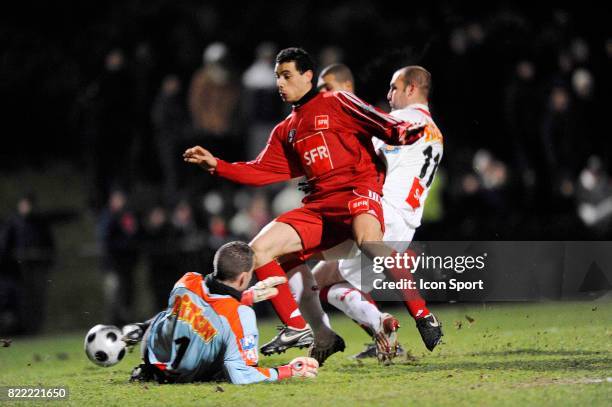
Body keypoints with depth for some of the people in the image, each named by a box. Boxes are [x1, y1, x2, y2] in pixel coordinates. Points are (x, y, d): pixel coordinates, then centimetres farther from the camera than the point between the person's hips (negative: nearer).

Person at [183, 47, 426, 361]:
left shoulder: (337, 103, 6)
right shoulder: (285, 132, 25)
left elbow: (380, 124, -6)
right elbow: (261, 172, 24)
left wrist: (402, 132, -27)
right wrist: (216, 165, 14)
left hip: (358, 188, -7)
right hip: (319, 204, 7)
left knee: (368, 239, -39)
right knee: (259, 249, -5)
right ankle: (297, 329, 0)